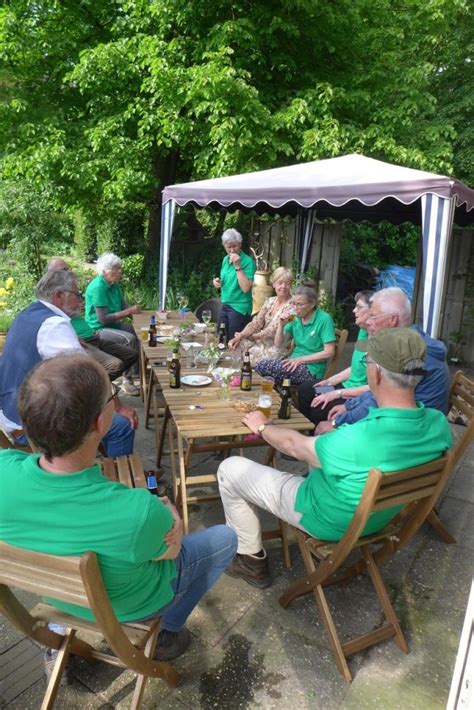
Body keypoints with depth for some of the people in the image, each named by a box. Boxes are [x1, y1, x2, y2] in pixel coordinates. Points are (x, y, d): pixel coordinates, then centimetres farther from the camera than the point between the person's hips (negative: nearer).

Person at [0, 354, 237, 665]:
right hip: (126, 607, -4)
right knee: (226, 538, 16)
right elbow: (171, 549, -18)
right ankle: (166, 632, 21)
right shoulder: (138, 512, -43)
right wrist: (168, 511, 2)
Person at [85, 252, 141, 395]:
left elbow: (123, 305, 9)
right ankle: (127, 380, -19)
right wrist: (128, 311, -24)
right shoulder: (98, 287, -22)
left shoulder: (114, 284, 6)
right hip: (98, 330, -9)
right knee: (130, 339, -28)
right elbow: (103, 318, -25)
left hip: (113, 324, 9)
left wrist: (133, 310, -12)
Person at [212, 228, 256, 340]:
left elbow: (245, 288, -23)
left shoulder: (248, 261, -14)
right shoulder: (225, 259, 8)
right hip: (225, 306, 7)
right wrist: (218, 282, 1)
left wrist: (237, 266, -24)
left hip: (239, 308, -7)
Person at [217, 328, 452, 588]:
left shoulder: (356, 440, -40)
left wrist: (263, 426, 1)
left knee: (230, 469, 1)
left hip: (330, 523, -6)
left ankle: (252, 560, 17)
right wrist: (335, 434, 8)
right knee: (321, 444, 30)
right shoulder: (439, 424, -20)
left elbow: (294, 445, -20)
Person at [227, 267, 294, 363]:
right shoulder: (270, 301, 7)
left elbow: (272, 331, -16)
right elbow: (256, 323, 1)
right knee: (236, 345, -13)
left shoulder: (292, 305, -15)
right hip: (262, 342, 7)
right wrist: (240, 336, -15)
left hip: (277, 347, -6)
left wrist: (249, 336, -9)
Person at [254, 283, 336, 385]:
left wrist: (300, 359, -16)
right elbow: (278, 345, 9)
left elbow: (329, 352, -15)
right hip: (294, 361, 6)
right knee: (259, 365, -19)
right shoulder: (296, 318, 7)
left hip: (311, 369, -6)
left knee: (262, 366, -22)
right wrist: (281, 325, -8)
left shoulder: (324, 319, -11)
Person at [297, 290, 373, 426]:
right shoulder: (363, 333, 5)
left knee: (319, 410, -21)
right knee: (305, 388, 8)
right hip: (349, 385, 10)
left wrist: (337, 394, -22)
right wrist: (329, 381, 6)